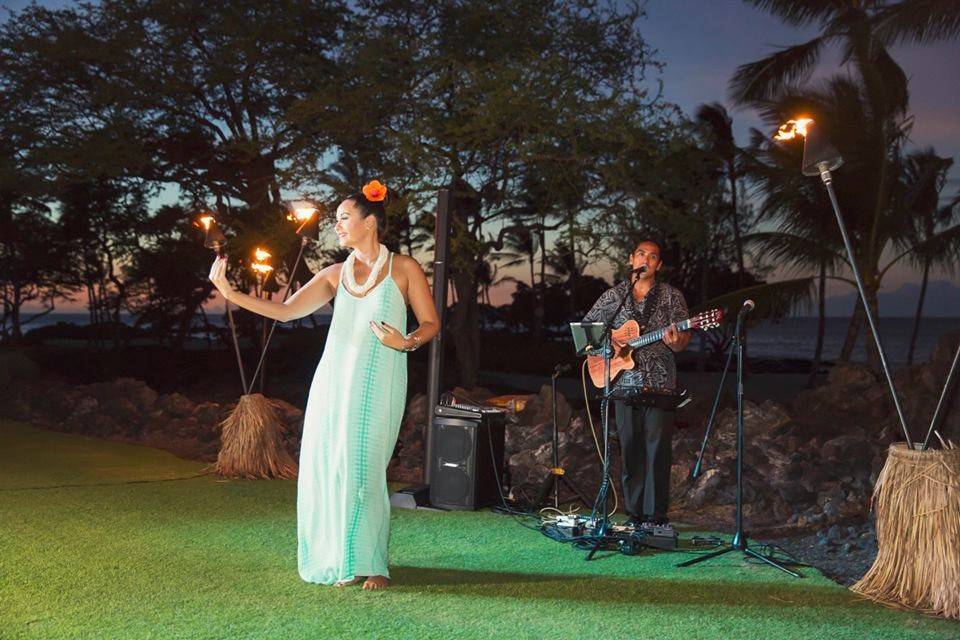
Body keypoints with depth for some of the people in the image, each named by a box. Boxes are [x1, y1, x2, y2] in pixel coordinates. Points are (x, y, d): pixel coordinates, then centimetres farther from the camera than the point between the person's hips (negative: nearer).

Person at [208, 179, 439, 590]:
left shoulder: (403, 269, 5)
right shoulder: (336, 274, 13)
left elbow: (431, 323, 4)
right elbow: (285, 311, 6)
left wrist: (406, 342, -16)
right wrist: (230, 294, -2)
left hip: (377, 386, -4)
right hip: (334, 382, 4)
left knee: (364, 471, -6)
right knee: (328, 467, 2)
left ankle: (369, 563, 9)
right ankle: (341, 561, 17)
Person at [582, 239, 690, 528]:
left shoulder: (672, 296, 6)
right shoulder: (613, 296, 10)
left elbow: (683, 342, 2)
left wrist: (675, 342, -21)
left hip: (660, 384, -2)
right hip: (624, 383, 2)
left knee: (658, 449, -4)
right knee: (629, 448, 4)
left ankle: (656, 515, 3)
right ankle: (634, 513, 12)